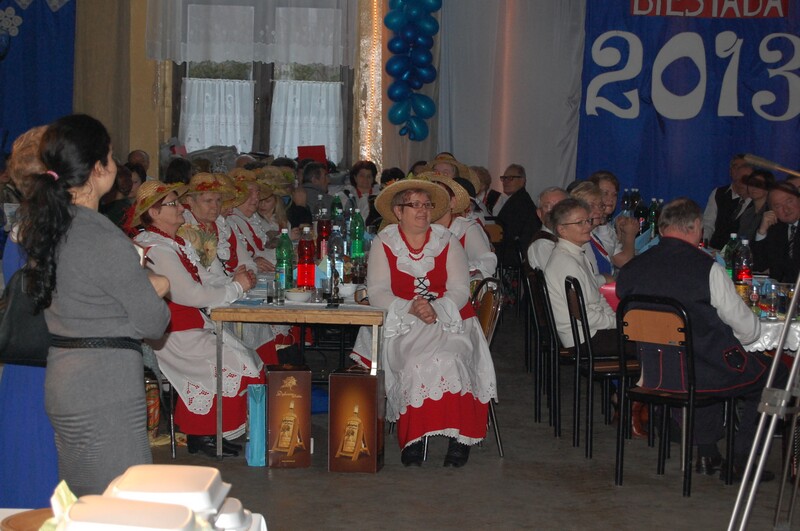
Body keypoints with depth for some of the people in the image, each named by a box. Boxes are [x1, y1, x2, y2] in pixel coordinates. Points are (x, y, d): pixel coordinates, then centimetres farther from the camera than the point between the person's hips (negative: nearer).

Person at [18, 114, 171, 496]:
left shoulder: (44, 225, 6)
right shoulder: (106, 241, -20)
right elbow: (153, 324, -11)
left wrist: (141, 287, 13)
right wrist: (157, 289, 9)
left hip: (60, 381, 9)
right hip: (105, 390, -9)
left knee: (80, 505, 18)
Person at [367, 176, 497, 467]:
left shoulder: (447, 241, 9)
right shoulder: (384, 243, 6)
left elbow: (460, 290, -1)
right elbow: (377, 293, -5)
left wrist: (435, 308, -21)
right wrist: (411, 309, -22)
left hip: (450, 320, 1)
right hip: (403, 326, -1)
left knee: (447, 359, -30)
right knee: (416, 363, -31)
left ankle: (459, 439, -21)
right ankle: (413, 440, -21)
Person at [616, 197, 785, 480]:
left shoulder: (630, 269, -3)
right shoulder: (707, 268, -17)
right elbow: (748, 330, -10)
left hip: (653, 372, 6)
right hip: (706, 373, -6)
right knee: (775, 373, 16)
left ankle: (707, 453, 31)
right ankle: (741, 461, 18)